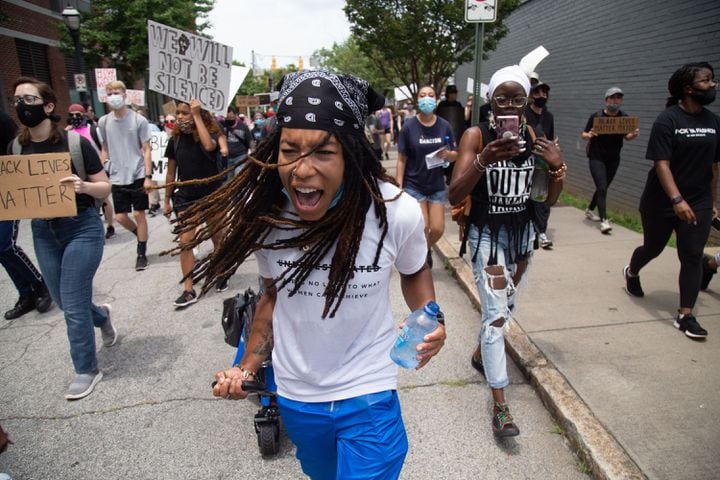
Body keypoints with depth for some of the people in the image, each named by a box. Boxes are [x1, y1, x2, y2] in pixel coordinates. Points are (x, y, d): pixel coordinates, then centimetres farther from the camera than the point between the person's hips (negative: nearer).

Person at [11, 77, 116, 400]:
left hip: (82, 228, -5)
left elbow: (105, 188, -8)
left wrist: (83, 186, -28)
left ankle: (87, 370, 16)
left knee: (72, 304, -3)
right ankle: (101, 315, 49)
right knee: (63, 300, 15)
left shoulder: (75, 142, -12)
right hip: (42, 231, 5)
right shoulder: (17, 148, 1)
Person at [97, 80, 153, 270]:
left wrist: (148, 176, -10)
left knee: (139, 214, 1)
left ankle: (142, 253, 14)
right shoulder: (103, 122, 5)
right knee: (120, 217, 5)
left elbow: (146, 150, -5)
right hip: (117, 177, 4)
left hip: (138, 175, -3)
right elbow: (104, 149, 14)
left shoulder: (138, 120, -5)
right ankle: (141, 235, 34)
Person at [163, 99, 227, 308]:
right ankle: (188, 290, 1)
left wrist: (197, 116, -28)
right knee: (185, 241, -4)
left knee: (217, 238, 11)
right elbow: (171, 172, 8)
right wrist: (167, 200, 10)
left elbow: (209, 146, -35)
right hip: (185, 197, 3)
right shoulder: (175, 139, 1)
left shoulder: (210, 133, -8)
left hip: (211, 195, -2)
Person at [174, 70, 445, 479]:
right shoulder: (265, 213, -15)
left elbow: (414, 271, -1)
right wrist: (247, 367, -4)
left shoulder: (397, 212, -24)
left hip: (370, 394, -4)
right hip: (295, 396, 4)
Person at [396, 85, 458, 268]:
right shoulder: (409, 126, -9)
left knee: (438, 229, 3)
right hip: (413, 185, -3)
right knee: (422, 228, -4)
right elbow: (401, 160, -6)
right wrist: (399, 186, -9)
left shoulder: (444, 126, -2)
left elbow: (455, 156, 5)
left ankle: (427, 249, 36)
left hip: (437, 185, 3)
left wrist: (447, 154, -18)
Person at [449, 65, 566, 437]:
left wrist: (558, 167, -15)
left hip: (522, 232, 6)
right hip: (487, 234, -5)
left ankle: (480, 355, 47)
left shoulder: (534, 138, 1)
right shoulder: (476, 135, -12)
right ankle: (500, 405, 1)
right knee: (496, 315, -9)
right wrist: (484, 160, -36)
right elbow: (454, 196, -21)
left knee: (506, 305, 20)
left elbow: (549, 200, 4)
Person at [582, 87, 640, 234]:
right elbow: (583, 135, -6)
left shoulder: (624, 117, 0)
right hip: (596, 158, -5)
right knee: (602, 187, -14)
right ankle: (604, 221, -16)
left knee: (603, 187, 16)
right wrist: (589, 135, -29)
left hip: (613, 159, 5)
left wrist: (633, 135, -11)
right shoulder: (596, 116, -10)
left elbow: (626, 136, 11)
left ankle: (590, 210, 38)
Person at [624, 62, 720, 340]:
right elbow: (661, 163, -19)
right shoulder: (668, 119, -12)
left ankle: (686, 315, 6)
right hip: (661, 202, -4)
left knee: (692, 257, 0)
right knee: (653, 248, 14)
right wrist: (677, 199, -29)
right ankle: (631, 273, 46)